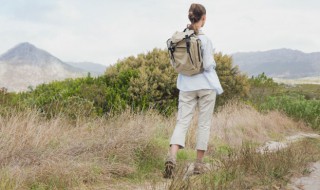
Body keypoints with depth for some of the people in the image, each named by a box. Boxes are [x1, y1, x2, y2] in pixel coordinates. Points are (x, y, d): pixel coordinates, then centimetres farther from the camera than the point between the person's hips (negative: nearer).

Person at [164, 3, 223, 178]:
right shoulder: (205, 39, -13)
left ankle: (172, 156, -20)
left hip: (186, 86, 4)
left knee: (182, 122, 2)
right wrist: (212, 61, 6)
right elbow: (208, 65, -14)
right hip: (205, 85, -3)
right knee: (204, 124, 8)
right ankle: (199, 164, 11)